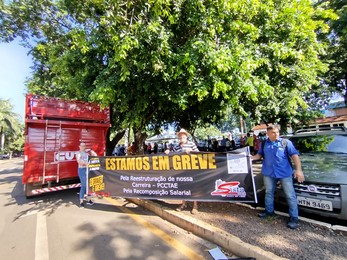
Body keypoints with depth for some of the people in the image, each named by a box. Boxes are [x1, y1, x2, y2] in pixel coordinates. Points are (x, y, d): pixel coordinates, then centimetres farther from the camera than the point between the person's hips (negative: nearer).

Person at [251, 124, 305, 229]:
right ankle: (269, 210, 34)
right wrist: (252, 157, -4)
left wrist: (298, 169, -19)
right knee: (268, 192, 16)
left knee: (290, 195, 4)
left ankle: (294, 217, 18)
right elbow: (259, 154, 15)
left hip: (285, 173, -3)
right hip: (268, 173, 4)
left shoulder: (286, 142, -6)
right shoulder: (264, 144, 5)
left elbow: (294, 155, -10)